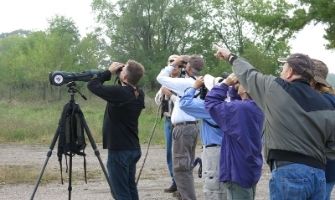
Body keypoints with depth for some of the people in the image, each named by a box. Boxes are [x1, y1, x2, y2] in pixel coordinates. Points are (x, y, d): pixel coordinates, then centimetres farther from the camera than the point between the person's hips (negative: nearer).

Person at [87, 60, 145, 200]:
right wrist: (115, 73, 7)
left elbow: (92, 85, -11)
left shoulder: (119, 93, -20)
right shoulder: (138, 94, 2)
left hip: (119, 150, -8)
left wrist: (109, 72, 0)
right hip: (134, 149, 8)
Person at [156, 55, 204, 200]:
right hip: (191, 126, 9)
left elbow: (160, 78, -10)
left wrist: (173, 65, 1)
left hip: (184, 128, -9)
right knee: (186, 167, 16)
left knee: (180, 168, -8)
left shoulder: (185, 83, -16)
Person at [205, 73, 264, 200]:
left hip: (239, 172, -8)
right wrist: (234, 86, 2)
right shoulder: (257, 108, 4)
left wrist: (226, 83, -6)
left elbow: (211, 102, -14)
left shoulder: (239, 108, -22)